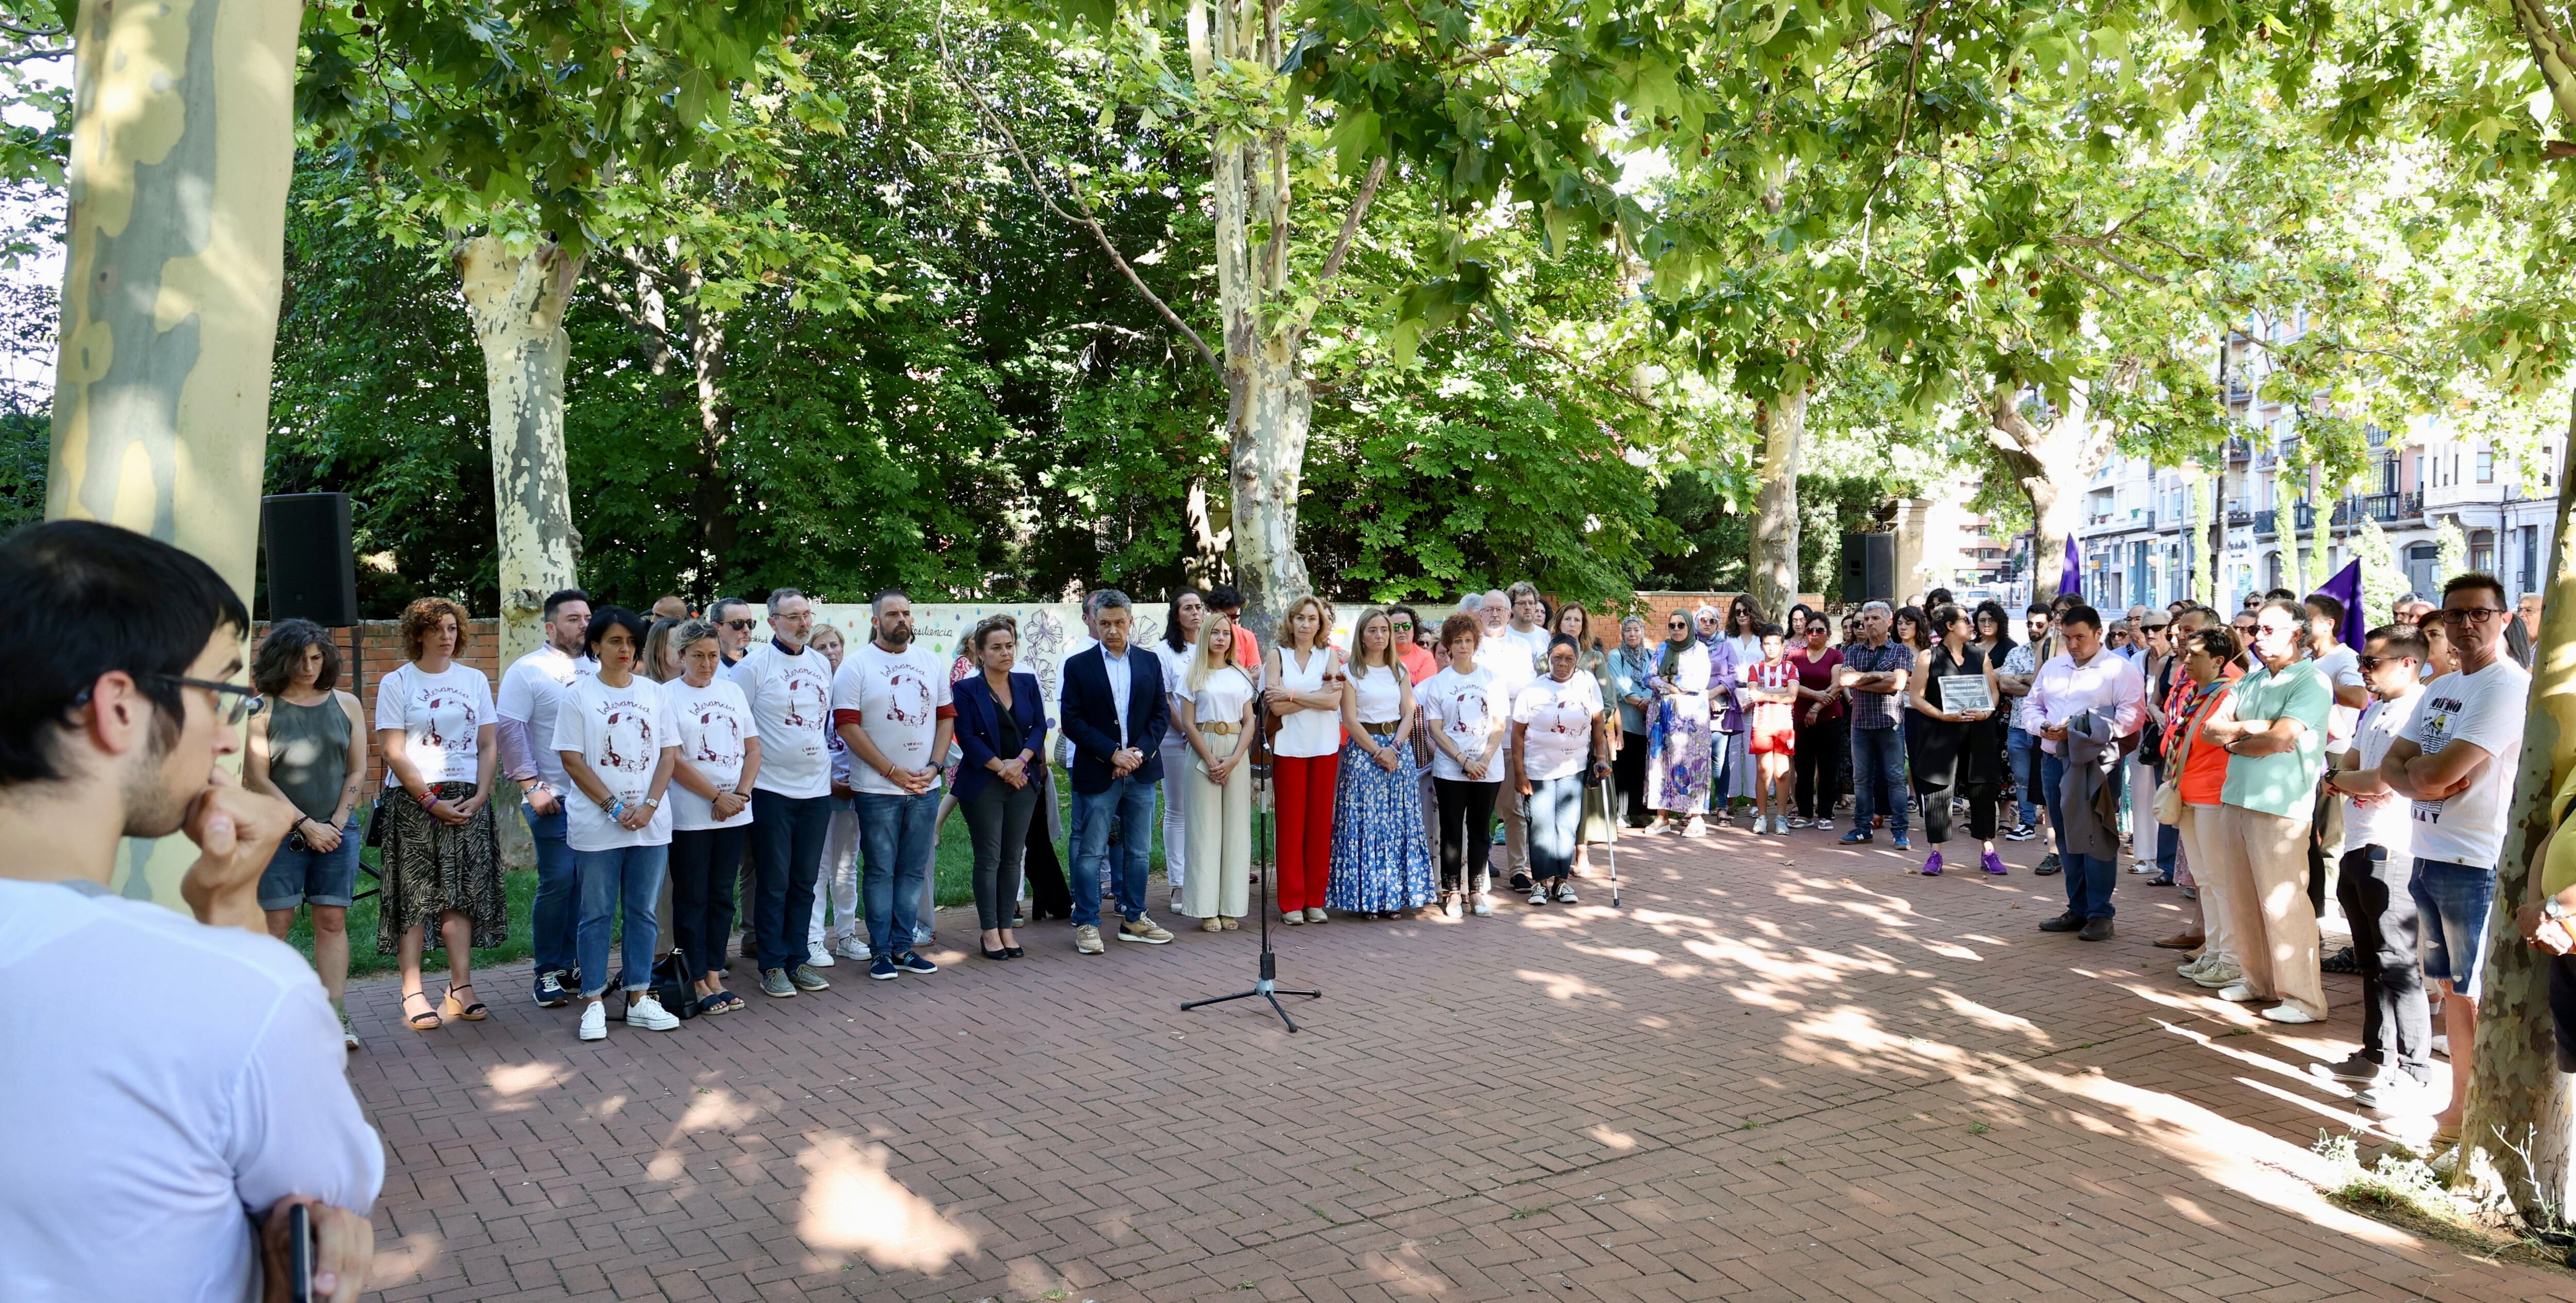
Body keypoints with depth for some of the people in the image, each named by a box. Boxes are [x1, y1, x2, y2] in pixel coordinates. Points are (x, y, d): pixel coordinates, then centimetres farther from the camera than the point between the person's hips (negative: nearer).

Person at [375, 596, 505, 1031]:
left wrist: (479, 796, -5)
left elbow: (487, 746, 9)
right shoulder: (397, 682, 2)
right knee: (414, 896, -2)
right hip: (413, 801, -3)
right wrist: (431, 801, -12)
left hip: (467, 800, 3)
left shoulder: (474, 680, 12)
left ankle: (461, 989, 5)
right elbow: (394, 754, -5)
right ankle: (413, 992, 1)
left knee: (463, 893, 2)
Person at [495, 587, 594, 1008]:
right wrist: (530, 787, -12)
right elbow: (509, 731, -7)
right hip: (554, 800, -5)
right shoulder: (527, 671, -2)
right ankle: (548, 973, 7)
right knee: (558, 883, -6)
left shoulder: (598, 670, 12)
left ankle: (571, 965, 19)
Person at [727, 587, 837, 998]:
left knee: (804, 882, 11)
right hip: (772, 790, -5)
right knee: (773, 883, 1)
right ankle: (772, 967, 9)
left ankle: (798, 961, 19)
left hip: (816, 787, 5)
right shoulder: (753, 664, -8)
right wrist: (749, 772, -6)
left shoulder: (822, 664, 11)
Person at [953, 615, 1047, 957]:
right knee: (988, 858, 0)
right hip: (983, 784, -4)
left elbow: (1040, 726, 3)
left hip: (1023, 781, 4)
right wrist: (1001, 767, -14)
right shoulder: (966, 689, -4)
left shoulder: (1028, 683, 7)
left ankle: (1006, 929, 14)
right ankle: (989, 932, 8)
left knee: (1013, 857, 7)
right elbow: (967, 737, -9)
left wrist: (1020, 761, -12)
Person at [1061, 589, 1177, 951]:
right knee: (1091, 852, 0)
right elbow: (1073, 721, -6)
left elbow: (1161, 713, 7)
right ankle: (1087, 924, 9)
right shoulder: (1078, 665, -2)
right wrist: (1113, 754, -14)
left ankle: (1133, 919, 22)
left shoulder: (1150, 663, 8)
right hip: (1097, 772, -3)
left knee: (1138, 851, 11)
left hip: (1142, 771, 4)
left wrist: (1140, 752, -9)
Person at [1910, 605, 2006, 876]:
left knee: (1983, 791, 6)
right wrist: (1945, 716, -15)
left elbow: (1994, 692, 11)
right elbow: (1917, 698, -2)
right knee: (1938, 792, -2)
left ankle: (1988, 851, 15)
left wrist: (1985, 713, -9)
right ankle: (1935, 854, 4)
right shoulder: (1929, 658, 0)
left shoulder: (1980, 656, 10)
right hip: (1942, 734, -3)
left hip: (1979, 733, 3)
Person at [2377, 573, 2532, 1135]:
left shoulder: (2508, 686, -13)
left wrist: (2417, 767, -1)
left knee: (2478, 999, 0)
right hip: (2429, 856, 8)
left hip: (2477, 863, -8)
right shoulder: (2439, 689, 14)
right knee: (2451, 989, 15)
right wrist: (2427, 780, -10)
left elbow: (2438, 772, -22)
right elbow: (2393, 766, 9)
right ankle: (2459, 1106, 25)